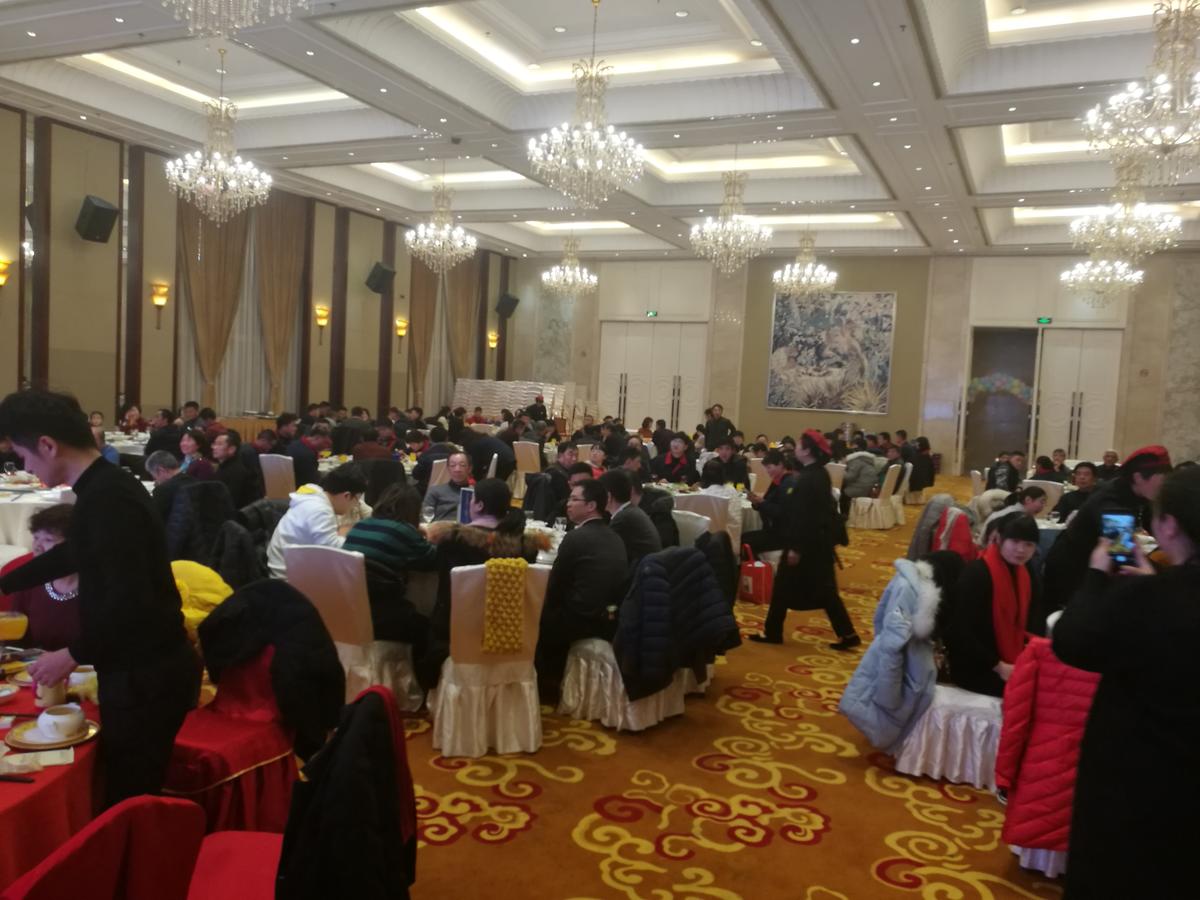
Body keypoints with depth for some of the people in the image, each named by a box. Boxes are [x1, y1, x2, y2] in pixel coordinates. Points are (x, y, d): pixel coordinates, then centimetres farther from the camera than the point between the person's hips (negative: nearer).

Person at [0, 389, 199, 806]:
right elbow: (75, 553, 30)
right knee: (133, 792, 19)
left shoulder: (107, 499, -21)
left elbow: (131, 599, -27)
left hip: (145, 676, -9)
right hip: (142, 669, 9)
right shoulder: (105, 488, 10)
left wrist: (74, 654, -15)